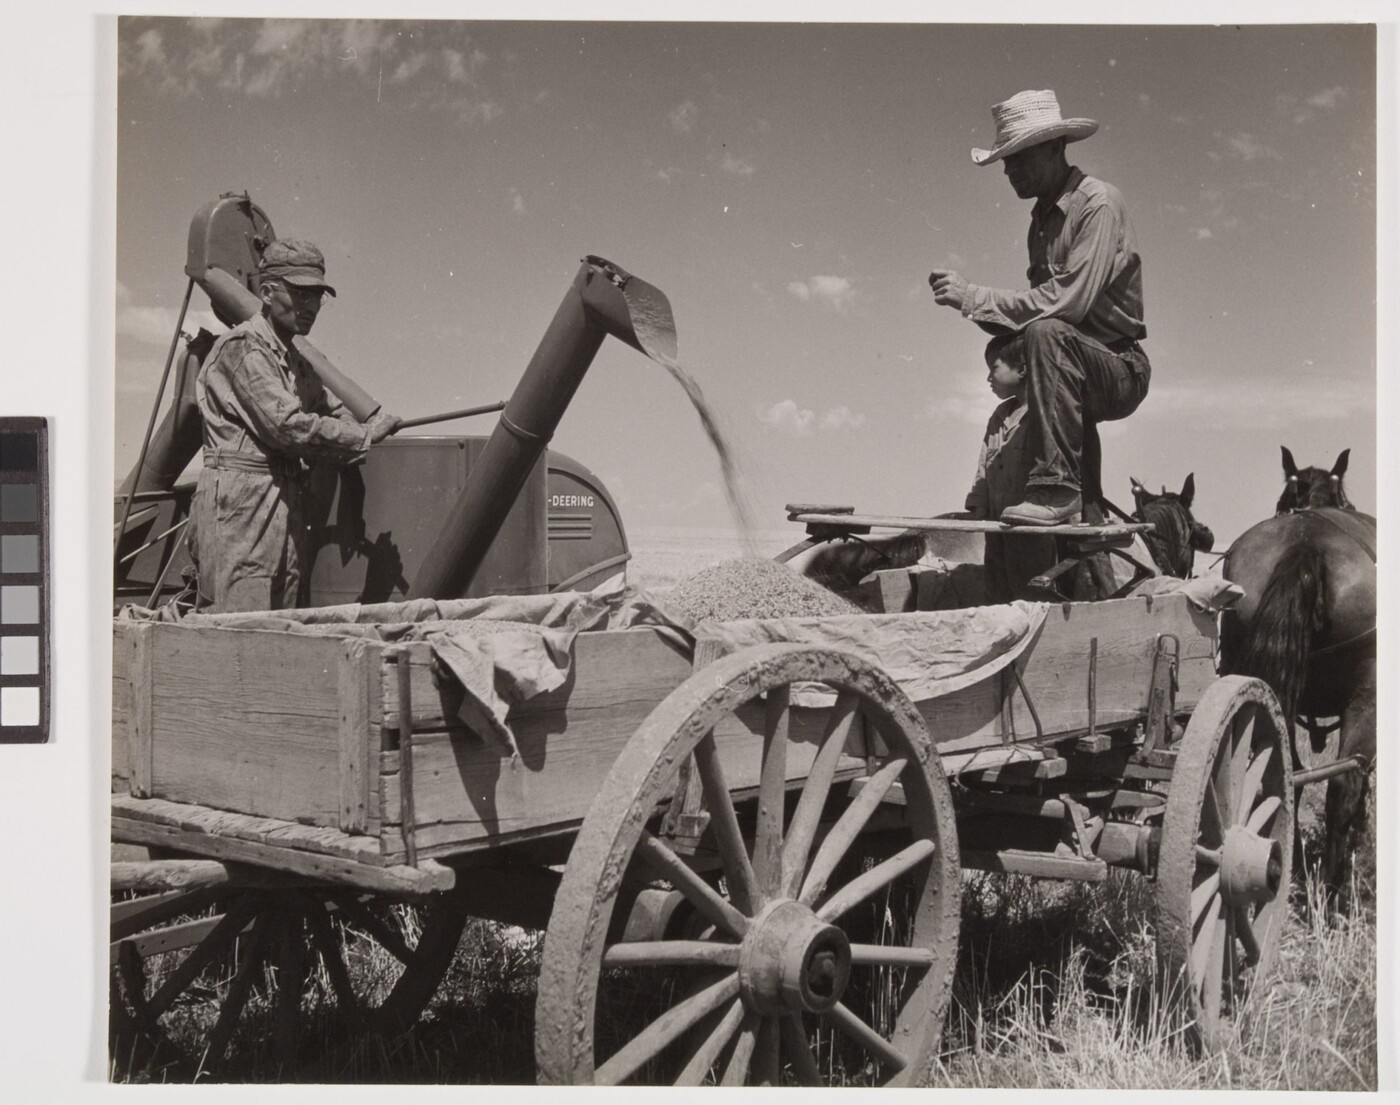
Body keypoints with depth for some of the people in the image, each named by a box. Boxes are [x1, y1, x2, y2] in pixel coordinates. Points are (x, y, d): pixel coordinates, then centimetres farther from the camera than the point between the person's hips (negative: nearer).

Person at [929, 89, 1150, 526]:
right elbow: (1039, 306, 12)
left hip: (1121, 369, -9)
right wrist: (966, 301, -5)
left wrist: (976, 297, -23)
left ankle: (1056, 485, -35)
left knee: (1046, 333, -32)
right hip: (1079, 374, 9)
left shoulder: (1098, 203, -13)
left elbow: (1070, 300, -25)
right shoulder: (1042, 220, 14)